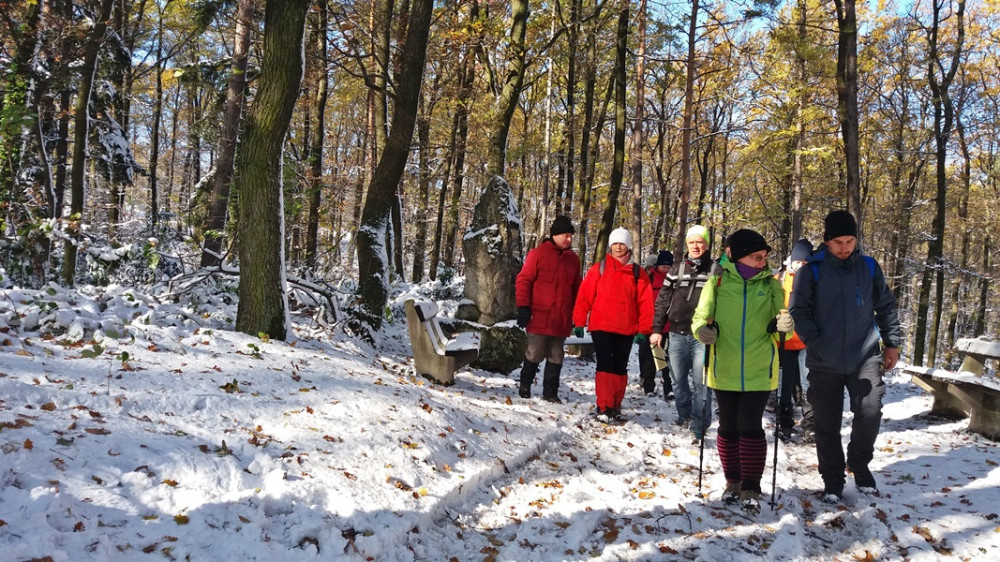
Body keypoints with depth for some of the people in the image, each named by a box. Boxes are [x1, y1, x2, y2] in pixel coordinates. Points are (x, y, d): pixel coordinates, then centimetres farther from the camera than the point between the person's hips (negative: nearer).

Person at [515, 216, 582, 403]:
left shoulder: (573, 259, 13)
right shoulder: (538, 254, -3)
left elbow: (576, 288, 19)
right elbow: (523, 281, -4)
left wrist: (576, 314, 15)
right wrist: (523, 308, -10)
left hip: (561, 320, 5)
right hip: (539, 318, -5)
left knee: (556, 357, 7)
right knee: (535, 354, 0)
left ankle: (550, 393, 16)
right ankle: (525, 387, 19)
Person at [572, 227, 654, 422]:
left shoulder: (638, 273, 5)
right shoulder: (600, 268, 2)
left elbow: (645, 302, 3)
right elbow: (585, 295, 1)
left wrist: (644, 329, -1)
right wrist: (579, 322, -2)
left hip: (626, 329, 2)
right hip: (601, 327, -2)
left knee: (620, 368, 10)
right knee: (605, 366, -7)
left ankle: (615, 406, 21)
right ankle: (604, 408, -6)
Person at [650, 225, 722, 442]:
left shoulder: (716, 269, 4)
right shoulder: (677, 268, 10)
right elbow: (663, 300, 10)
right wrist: (657, 329, 6)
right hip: (677, 334, 3)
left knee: (700, 383, -4)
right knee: (678, 381, 10)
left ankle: (699, 428, 1)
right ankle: (684, 417, 28)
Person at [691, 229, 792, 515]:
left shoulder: (770, 284, 2)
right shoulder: (719, 282, -2)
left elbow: (778, 324, 3)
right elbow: (700, 316, 1)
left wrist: (782, 324, -20)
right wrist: (704, 329, -22)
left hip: (759, 370, 0)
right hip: (725, 370, 1)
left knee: (750, 427, -5)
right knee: (729, 428, 10)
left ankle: (751, 489, 5)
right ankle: (733, 482, 26)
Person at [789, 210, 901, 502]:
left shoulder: (869, 267, 4)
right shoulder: (811, 271, -3)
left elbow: (886, 306, 13)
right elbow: (798, 311, -4)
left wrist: (892, 343, 10)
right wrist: (816, 343, -14)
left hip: (865, 357, 1)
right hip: (825, 363, -1)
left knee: (870, 411, -14)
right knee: (827, 425, 5)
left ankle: (860, 464, 13)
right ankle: (833, 482, 21)